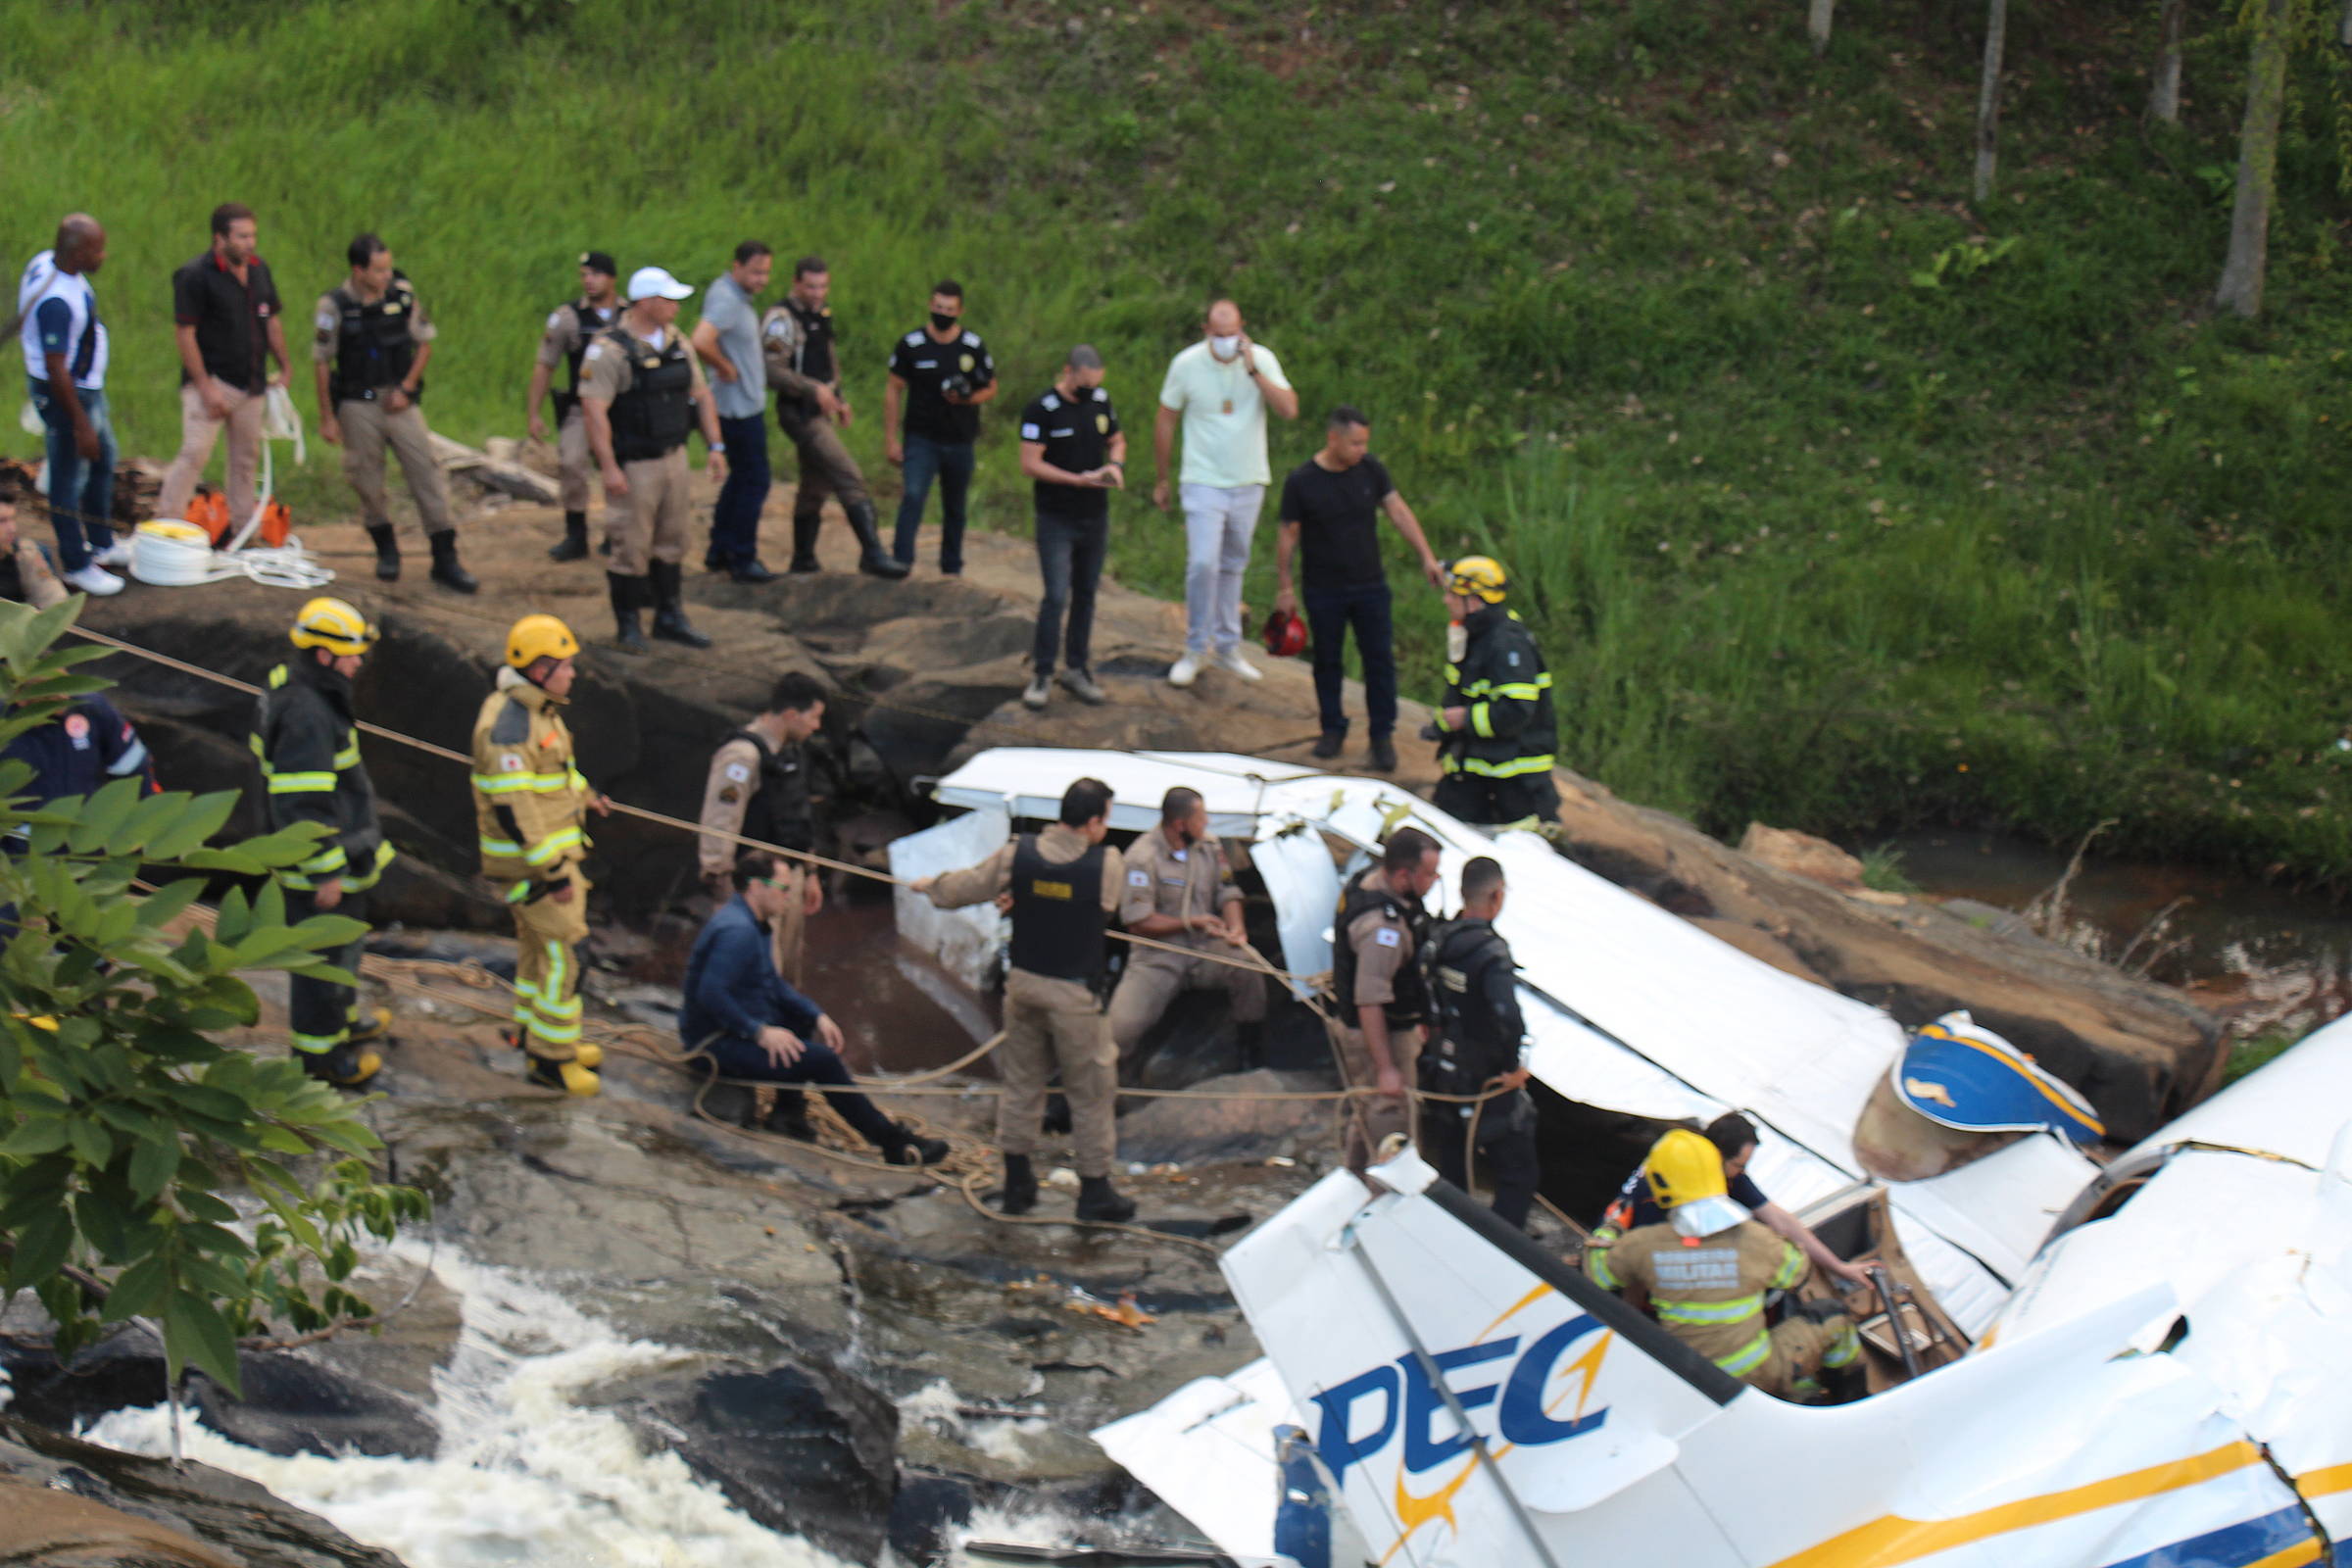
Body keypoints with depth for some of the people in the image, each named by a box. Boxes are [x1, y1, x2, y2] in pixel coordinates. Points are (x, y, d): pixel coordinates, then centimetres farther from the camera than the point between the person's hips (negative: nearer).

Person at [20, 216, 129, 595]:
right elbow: (56, 369, -30)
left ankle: (102, 543, 42)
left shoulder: (46, 262, -4)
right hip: (66, 394, -11)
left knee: (103, 460, 25)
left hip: (88, 386, 11)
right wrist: (80, 424, -24)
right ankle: (76, 567, 17)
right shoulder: (58, 301, -34)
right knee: (69, 481, 4)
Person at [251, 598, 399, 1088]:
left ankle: (342, 1017, 46)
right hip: (323, 865, -10)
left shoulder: (286, 688, 5)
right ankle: (320, 1052, 17)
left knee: (345, 941, 27)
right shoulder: (307, 716, -29)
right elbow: (304, 806, -28)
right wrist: (325, 873, -22)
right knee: (325, 955, 5)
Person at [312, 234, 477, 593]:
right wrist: (327, 417, -2)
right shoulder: (334, 306, -9)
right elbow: (321, 362, -2)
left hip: (398, 400, 1)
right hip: (357, 405, -1)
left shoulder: (402, 295, -3)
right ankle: (386, 550, 27)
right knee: (368, 482, 5)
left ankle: (445, 560, -5)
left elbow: (424, 344, 7)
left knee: (427, 472, -7)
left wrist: (406, 388, -4)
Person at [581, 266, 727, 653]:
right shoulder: (610, 349, -16)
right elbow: (594, 409, -21)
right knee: (632, 548, -1)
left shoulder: (676, 341, 8)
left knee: (671, 544, 14)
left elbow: (701, 395, 16)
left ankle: (670, 617, 25)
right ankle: (628, 626, 10)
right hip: (634, 466, -7)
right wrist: (609, 469, -26)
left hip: (674, 458, 7)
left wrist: (716, 446, 8)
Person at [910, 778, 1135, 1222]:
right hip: (1072, 993, -4)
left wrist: (930, 886, 26)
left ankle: (1016, 1184, 26)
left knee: (1021, 1081, 18)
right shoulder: (1104, 865, -14)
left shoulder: (1018, 854, -6)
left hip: (1023, 982, 4)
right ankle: (1095, 1191, 15)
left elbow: (966, 887, 3)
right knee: (1091, 1090, 8)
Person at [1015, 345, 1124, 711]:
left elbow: (1117, 440, 19)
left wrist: (1115, 465, -5)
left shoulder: (1100, 401, 5)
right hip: (1056, 519, -6)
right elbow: (1030, 463, -17)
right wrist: (1079, 479, -23)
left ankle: (1077, 670, 20)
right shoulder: (1042, 409, -13)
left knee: (1085, 595, 11)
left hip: (1096, 516, 6)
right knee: (1056, 597, -10)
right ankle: (1041, 674, -2)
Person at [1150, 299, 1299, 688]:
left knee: (1233, 565, 12)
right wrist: (1161, 480, 7)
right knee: (1203, 563, -14)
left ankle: (1227, 645, 25)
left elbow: (1289, 410, -16)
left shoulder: (1262, 360, -4)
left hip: (1248, 482, 2)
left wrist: (1252, 369, -22)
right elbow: (1165, 421, 3)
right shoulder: (1186, 364, -7)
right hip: (1204, 481, -2)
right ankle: (1196, 649, -1)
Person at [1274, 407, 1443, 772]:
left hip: (1370, 585, 2)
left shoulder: (1371, 470, -3)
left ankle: (1382, 734, 12)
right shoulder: (1301, 481, -12)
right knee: (1327, 660, 10)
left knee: (1380, 659, 2)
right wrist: (1284, 588, -3)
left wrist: (1426, 557, -7)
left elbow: (1399, 512, 0)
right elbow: (1288, 536, -5)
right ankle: (1333, 728, 27)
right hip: (1324, 591, -2)